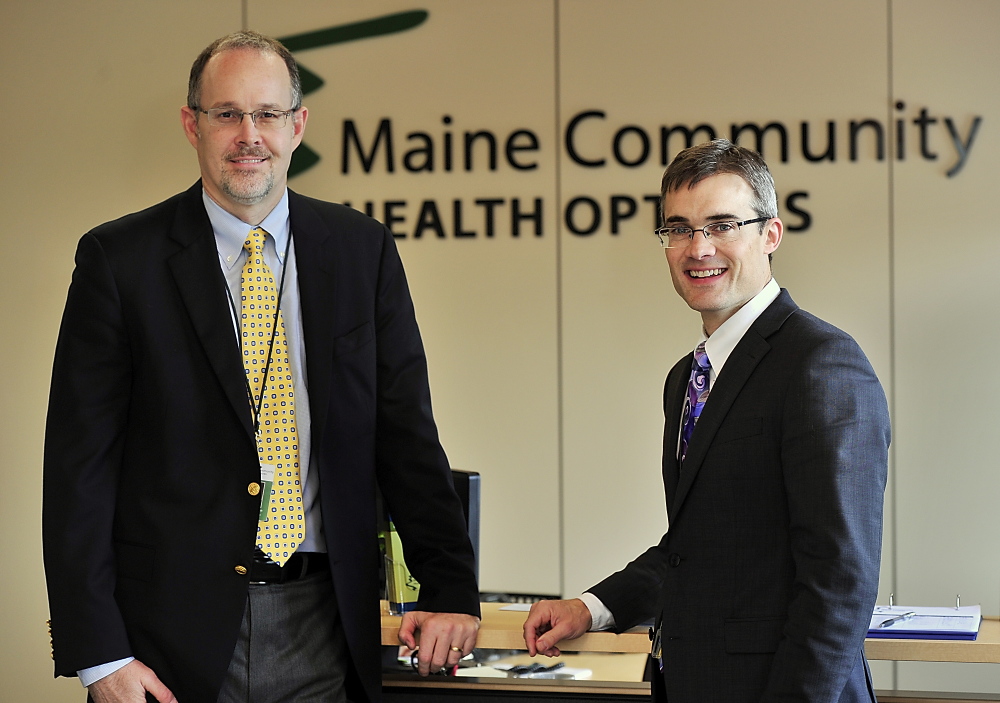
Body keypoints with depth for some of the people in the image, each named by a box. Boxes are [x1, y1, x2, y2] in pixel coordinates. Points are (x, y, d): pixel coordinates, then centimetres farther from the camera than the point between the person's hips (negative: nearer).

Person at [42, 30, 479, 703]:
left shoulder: (363, 250, 6)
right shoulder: (119, 258, -2)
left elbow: (407, 432, 8)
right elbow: (80, 463, -4)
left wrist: (452, 591, 1)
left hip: (325, 635, 2)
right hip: (175, 630, -2)